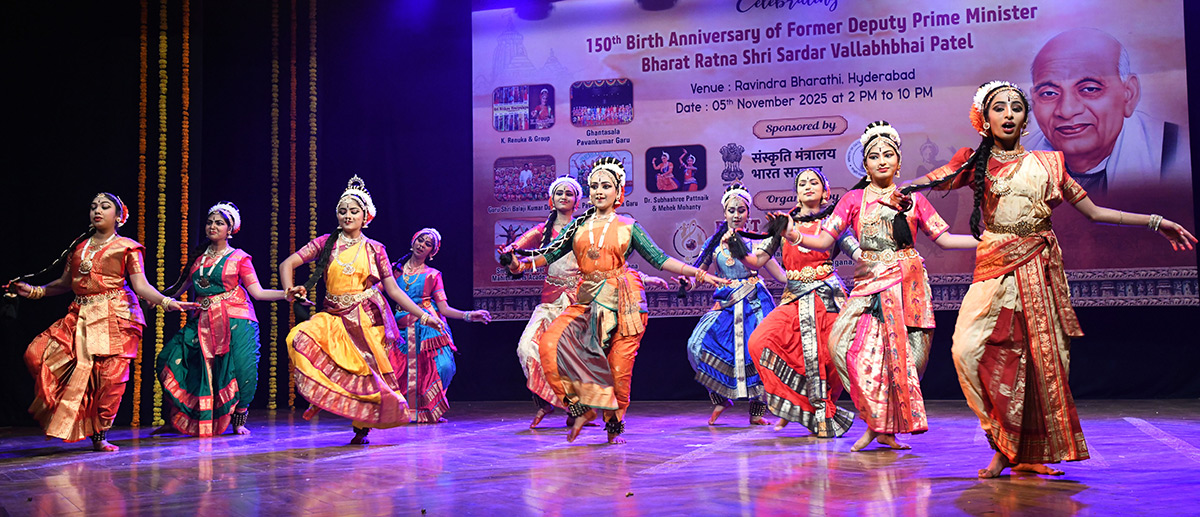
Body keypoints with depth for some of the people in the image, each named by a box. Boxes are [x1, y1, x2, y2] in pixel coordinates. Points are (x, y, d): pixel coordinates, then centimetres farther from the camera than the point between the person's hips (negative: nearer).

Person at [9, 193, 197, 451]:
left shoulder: (126, 247, 5)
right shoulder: (78, 246, 18)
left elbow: (141, 285, -3)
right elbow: (65, 283, 24)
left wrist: (167, 302, -18)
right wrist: (33, 291, 18)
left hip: (115, 316, -4)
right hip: (80, 317, 5)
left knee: (110, 377, -11)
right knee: (36, 354, -11)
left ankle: (99, 436, 1)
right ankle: (55, 407, 7)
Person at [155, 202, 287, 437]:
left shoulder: (239, 258, 3)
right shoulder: (198, 257, 15)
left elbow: (258, 292, -2)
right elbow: (180, 287, 21)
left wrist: (286, 293, -15)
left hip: (235, 321, -4)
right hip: (202, 321, 4)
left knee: (242, 371, -14)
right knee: (169, 359, -6)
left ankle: (238, 422, 7)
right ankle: (174, 420, 7)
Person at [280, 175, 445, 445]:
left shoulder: (374, 249, 4)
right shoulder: (326, 243, 5)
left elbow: (393, 290, 3)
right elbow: (287, 264, 4)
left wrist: (424, 316, -5)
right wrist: (290, 290, -17)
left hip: (368, 319, 0)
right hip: (335, 318, 1)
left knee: (366, 373, -4)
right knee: (300, 339, -26)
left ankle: (362, 428, 21)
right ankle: (321, 395, -5)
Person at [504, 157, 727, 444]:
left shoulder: (628, 227, 7)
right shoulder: (579, 226, 14)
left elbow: (660, 259, 5)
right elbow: (550, 254, 9)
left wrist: (700, 274, -2)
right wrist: (522, 263, -9)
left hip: (622, 301, -2)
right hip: (588, 301, 2)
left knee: (619, 368, -5)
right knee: (550, 343, -20)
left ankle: (614, 425, 18)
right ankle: (582, 407, -10)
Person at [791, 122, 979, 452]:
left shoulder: (913, 199, 12)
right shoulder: (854, 199, 10)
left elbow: (944, 238, 15)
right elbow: (824, 240, 1)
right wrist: (792, 235, -17)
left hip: (908, 284, 1)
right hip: (869, 284, -1)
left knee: (908, 354, -6)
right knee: (848, 345, -19)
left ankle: (883, 426, 9)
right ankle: (879, 424, -5)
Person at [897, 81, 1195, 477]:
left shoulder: (1048, 162, 13)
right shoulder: (975, 161, 10)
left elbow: (1094, 212, 16)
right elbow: (932, 179, -6)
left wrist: (1155, 222, 12)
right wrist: (903, 190, -29)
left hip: (1041, 267, 2)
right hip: (996, 269, -2)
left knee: (1043, 355, -2)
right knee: (971, 349, -20)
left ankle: (1031, 452, 9)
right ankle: (1004, 446, -7)